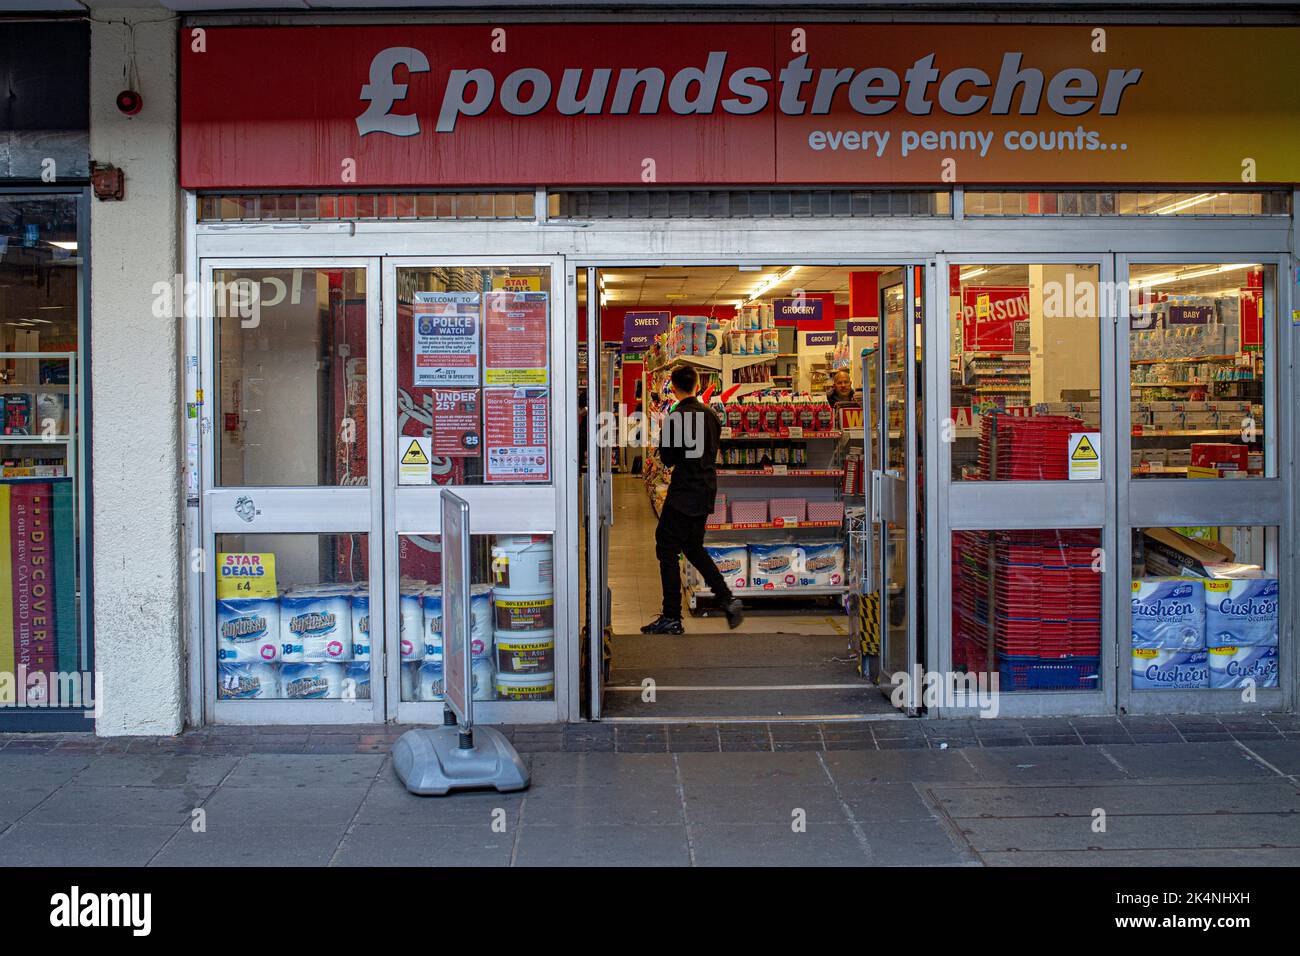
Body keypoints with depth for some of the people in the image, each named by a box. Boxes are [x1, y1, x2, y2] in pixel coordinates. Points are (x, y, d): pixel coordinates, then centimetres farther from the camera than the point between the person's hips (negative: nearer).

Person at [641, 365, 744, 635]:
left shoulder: (676, 416, -16)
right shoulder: (710, 414, 7)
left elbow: (667, 459, -13)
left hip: (684, 493, -8)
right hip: (706, 490, 8)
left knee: (667, 550, 0)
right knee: (693, 547, 22)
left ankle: (672, 618, 1)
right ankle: (727, 600, 16)